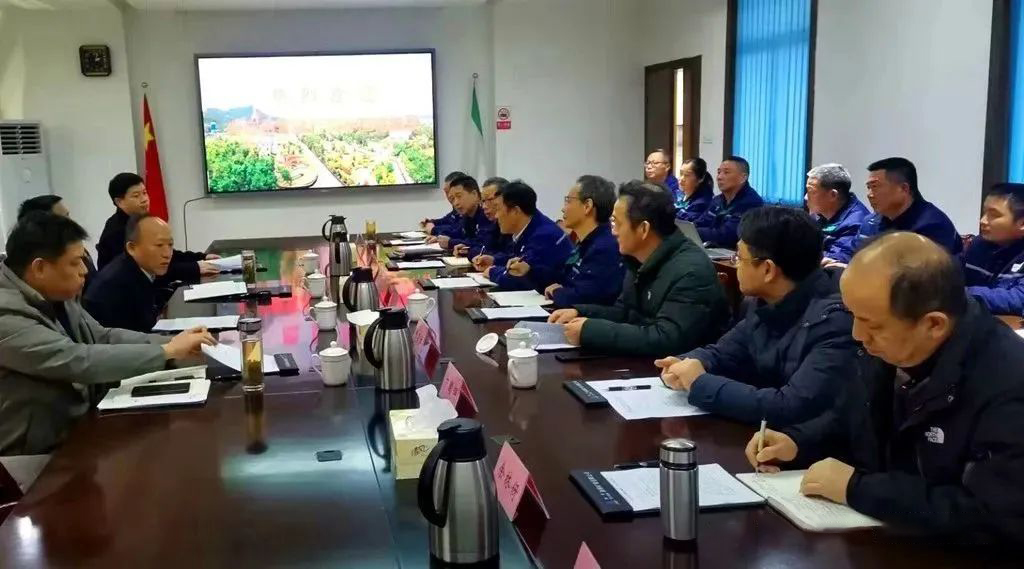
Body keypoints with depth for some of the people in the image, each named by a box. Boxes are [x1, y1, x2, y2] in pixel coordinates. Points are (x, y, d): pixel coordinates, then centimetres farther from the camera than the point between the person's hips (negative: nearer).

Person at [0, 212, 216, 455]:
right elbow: (81, 361, -31)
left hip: (80, 422, 8)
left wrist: (170, 342, -7)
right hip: (40, 454, -8)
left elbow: (104, 337, 8)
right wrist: (167, 351, -25)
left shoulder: (54, 296, 2)